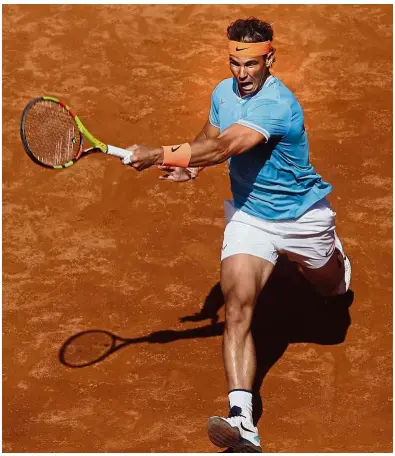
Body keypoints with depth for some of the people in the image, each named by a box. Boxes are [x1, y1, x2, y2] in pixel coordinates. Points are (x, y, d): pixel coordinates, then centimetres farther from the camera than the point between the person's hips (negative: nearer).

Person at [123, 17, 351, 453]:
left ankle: (333, 255, 67)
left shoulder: (277, 104, -30)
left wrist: (161, 155, -41)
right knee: (237, 306, -20)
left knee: (330, 287, 25)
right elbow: (210, 138, 13)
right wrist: (190, 164, -9)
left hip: (303, 216, -4)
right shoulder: (223, 92, -5)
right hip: (248, 216, 4)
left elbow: (224, 147, -41)